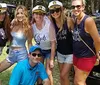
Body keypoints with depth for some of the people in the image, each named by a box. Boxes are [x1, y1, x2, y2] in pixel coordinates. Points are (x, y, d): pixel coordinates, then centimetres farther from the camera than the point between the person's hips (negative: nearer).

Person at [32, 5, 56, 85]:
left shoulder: (49, 25, -26)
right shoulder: (32, 26, -15)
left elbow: (53, 43, -21)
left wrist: (51, 59, -19)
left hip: (49, 50, -3)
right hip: (39, 50, 3)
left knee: (48, 73, -6)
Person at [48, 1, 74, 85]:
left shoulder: (68, 20, -17)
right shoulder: (52, 23, -6)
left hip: (70, 53, -4)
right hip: (60, 53, 4)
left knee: (63, 75, -3)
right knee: (63, 76, 14)